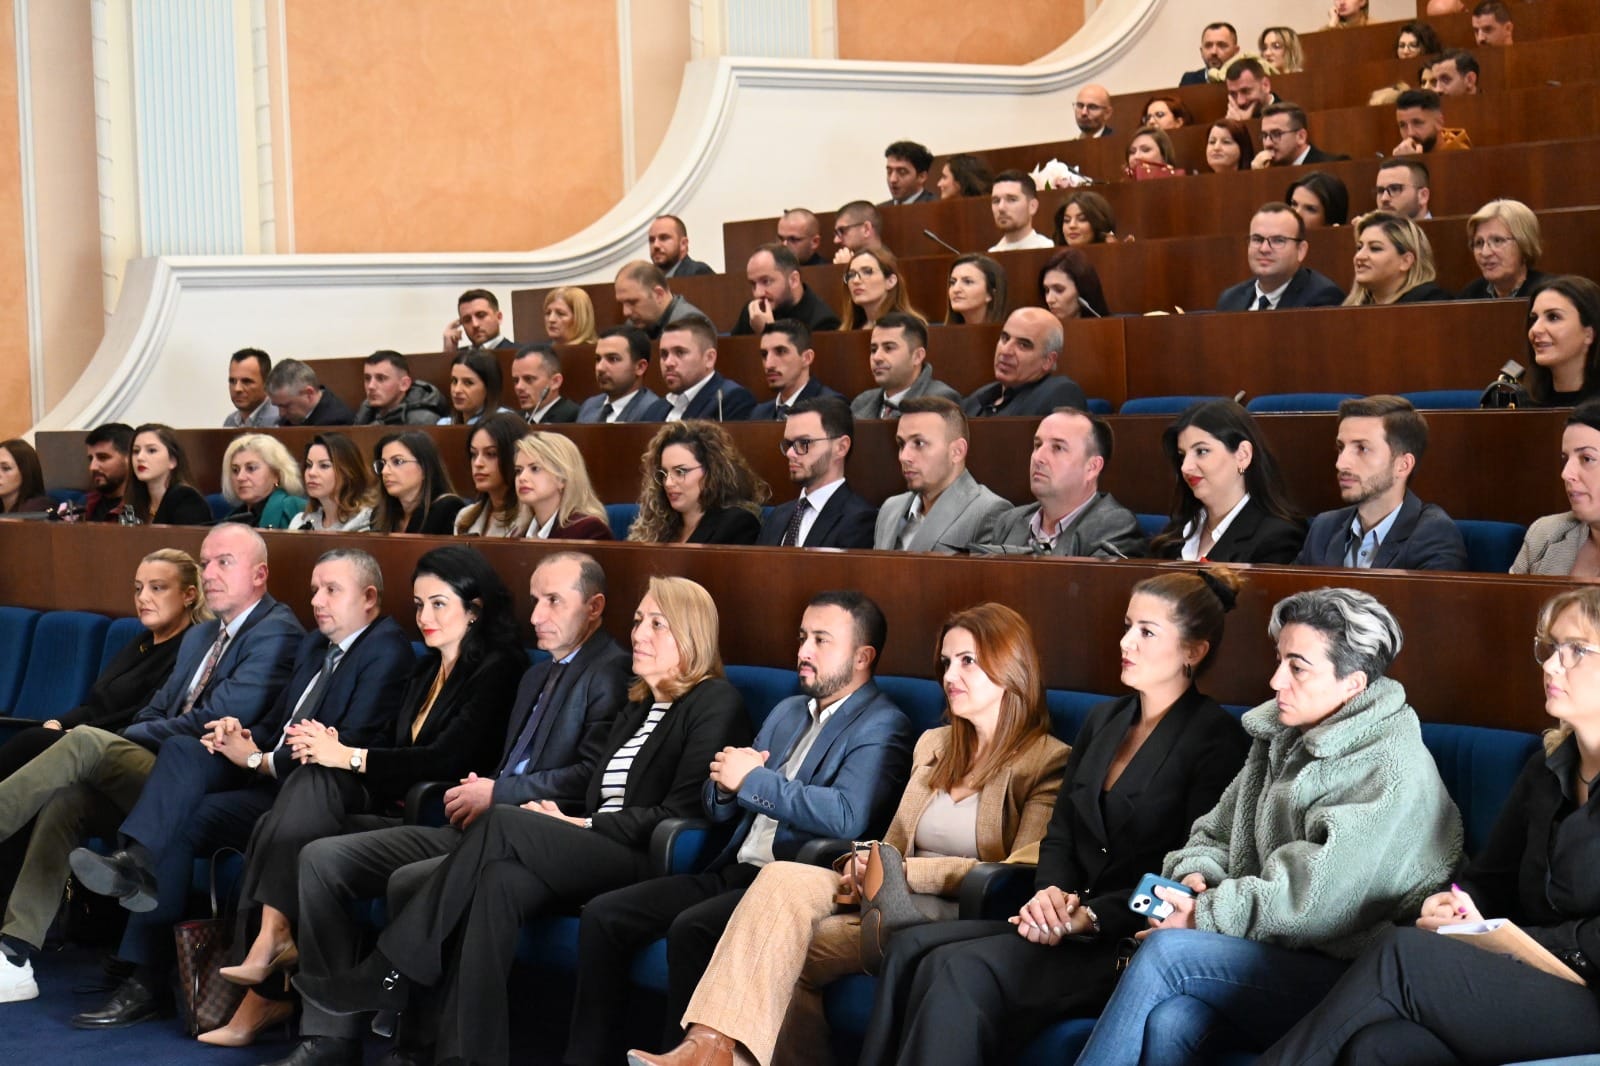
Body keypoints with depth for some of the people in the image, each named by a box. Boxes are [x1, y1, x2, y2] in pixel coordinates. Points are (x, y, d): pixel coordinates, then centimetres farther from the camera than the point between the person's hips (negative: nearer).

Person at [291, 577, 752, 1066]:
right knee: (498, 882, -25)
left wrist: (581, 825, -11)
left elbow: (681, 814, -10)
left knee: (502, 824, -24)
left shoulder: (716, 704, -1)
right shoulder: (639, 704, 25)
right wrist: (560, 818, -2)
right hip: (597, 858, 7)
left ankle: (390, 978, -21)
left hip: (646, 865, -7)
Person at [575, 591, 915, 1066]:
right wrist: (727, 781, -3)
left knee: (691, 929, -32)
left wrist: (755, 779, -15)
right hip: (734, 870, 8)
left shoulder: (881, 727, -4)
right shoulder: (787, 712, 21)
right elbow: (718, 807, 21)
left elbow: (847, 816, -22)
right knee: (603, 915, -8)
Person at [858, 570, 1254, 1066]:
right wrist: (1051, 893, -5)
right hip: (1069, 917, 7)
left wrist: (1090, 917, -19)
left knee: (959, 970, -27)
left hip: (1127, 940, -7)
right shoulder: (1105, 720, 18)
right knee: (912, 947, -16)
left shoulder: (1217, 740, -5)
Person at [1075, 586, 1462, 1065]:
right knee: (1168, 1018, -29)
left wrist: (1206, 914, -15)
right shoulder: (1283, 734, 15)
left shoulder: (1394, 771, -12)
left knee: (1165, 951, -27)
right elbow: (1216, 831, 20)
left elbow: (1316, 900, -20)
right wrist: (1197, 874, -3)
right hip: (1266, 954, 7)